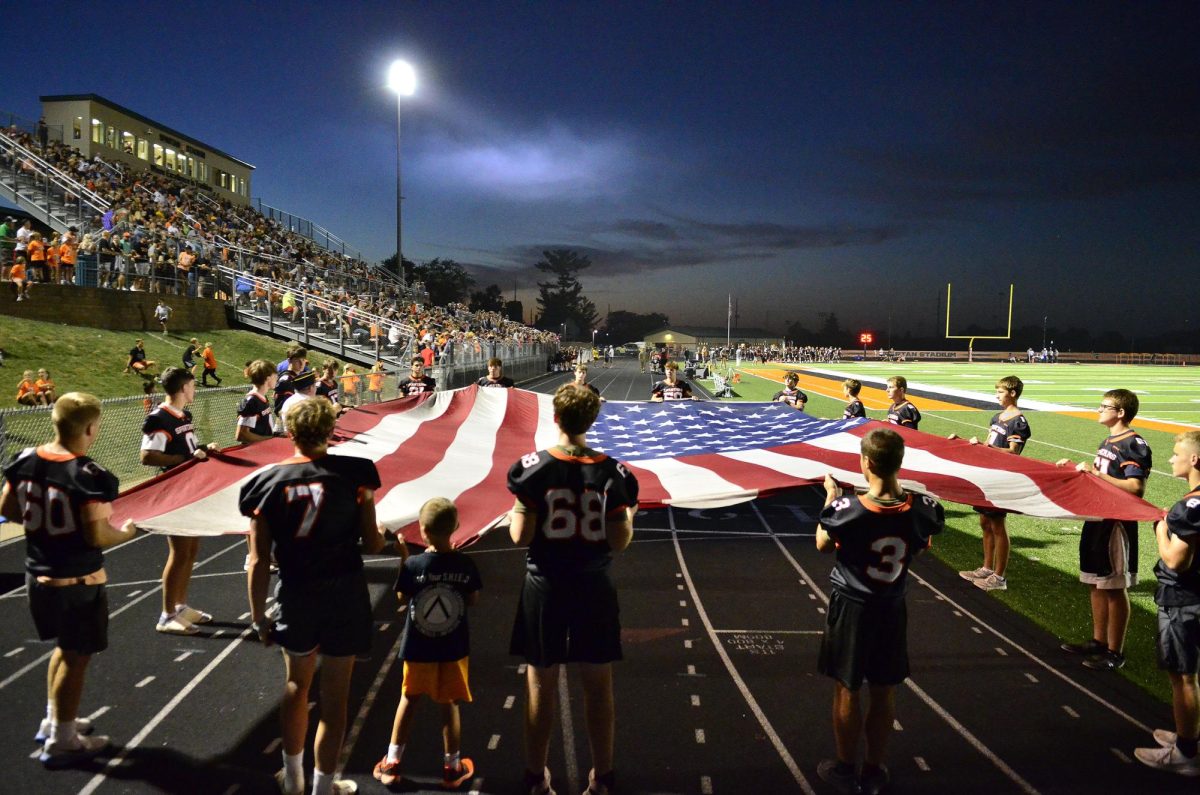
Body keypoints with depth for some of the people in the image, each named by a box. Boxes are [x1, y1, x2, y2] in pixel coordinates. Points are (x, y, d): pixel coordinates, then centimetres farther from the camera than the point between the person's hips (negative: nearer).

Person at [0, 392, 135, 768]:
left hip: (38, 576, 8)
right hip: (78, 582, -8)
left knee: (65, 647, 26)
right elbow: (97, 535, -25)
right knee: (76, 658, 8)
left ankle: (53, 721, 39)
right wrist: (126, 532, -6)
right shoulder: (88, 475, -25)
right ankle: (61, 743, 20)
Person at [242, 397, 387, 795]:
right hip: (344, 593, -2)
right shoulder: (353, 473, -11)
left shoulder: (268, 482, -7)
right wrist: (384, 535, 16)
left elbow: (259, 561, -6)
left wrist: (258, 616, 5)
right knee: (334, 695, 11)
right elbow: (371, 543, -7)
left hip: (296, 596, 2)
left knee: (296, 684, 24)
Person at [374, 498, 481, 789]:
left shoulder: (412, 565, -16)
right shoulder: (465, 565, -13)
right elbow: (473, 600, 0)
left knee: (408, 700, 18)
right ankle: (453, 767, 25)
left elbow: (402, 601, -3)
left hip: (418, 649, 0)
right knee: (449, 704, 13)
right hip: (454, 649, 1)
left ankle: (391, 763, 27)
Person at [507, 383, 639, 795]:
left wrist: (514, 512, 10)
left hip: (545, 587, 0)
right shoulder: (612, 472, -8)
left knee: (540, 684, 13)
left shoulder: (533, 468, -12)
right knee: (598, 686, 14)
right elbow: (619, 542, -6)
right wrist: (630, 514, 13)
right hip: (593, 587, 1)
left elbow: (520, 536, -10)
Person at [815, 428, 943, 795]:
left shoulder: (848, 510, -24)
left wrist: (831, 497, 5)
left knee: (846, 690, 13)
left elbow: (822, 544, -5)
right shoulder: (921, 509, -15)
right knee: (884, 692, 17)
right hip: (892, 610, 3)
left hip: (852, 608, -3)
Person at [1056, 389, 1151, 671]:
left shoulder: (1134, 444, -15)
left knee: (1115, 589, 0)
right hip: (1097, 520, 9)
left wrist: (1095, 473, -23)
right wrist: (1077, 467, 11)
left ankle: (1115, 652, 10)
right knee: (1095, 584, 16)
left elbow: (1136, 488, -24)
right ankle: (1099, 642, 27)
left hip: (1117, 525, -9)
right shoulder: (1109, 441, 14)